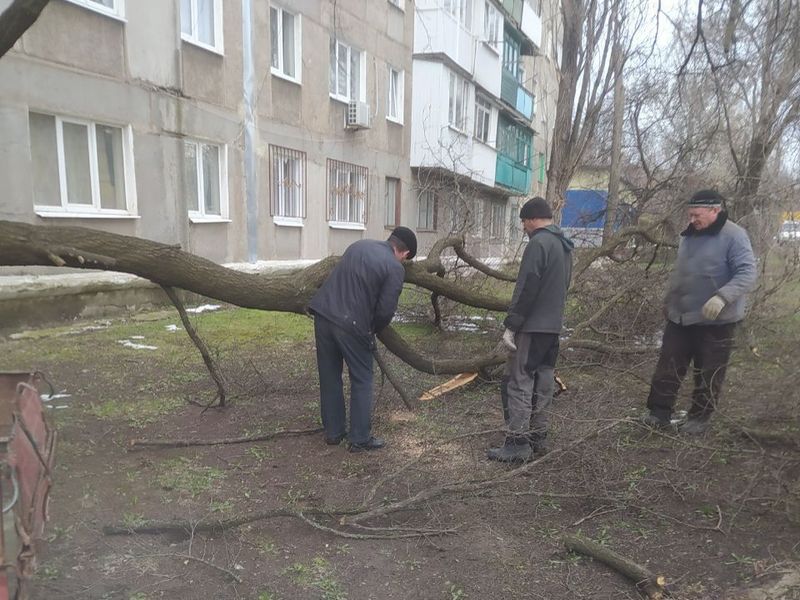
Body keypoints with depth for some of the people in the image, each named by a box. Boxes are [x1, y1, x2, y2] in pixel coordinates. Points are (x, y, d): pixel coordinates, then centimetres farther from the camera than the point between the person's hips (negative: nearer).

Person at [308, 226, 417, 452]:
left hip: (323, 313, 6)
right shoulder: (395, 268, -5)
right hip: (351, 325, -6)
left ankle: (333, 432, 29)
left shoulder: (360, 244, 14)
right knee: (361, 381, 11)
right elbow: (385, 311, -11)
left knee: (329, 377, 18)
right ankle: (360, 439, 17)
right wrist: (372, 330, 10)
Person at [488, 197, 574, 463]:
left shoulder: (539, 242, -15)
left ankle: (518, 443, -1)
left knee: (518, 382, -4)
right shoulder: (564, 245, 15)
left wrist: (511, 325, -17)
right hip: (554, 326, 9)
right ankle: (538, 437, 24)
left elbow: (525, 289, -20)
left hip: (532, 326, -9)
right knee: (544, 382, 14)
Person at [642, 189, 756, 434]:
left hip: (715, 320, -6)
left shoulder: (733, 236, -12)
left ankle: (700, 418, 21)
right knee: (668, 368, 7)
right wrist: (668, 301, 23)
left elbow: (747, 273, -19)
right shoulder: (689, 236, 10)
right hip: (680, 316, 6)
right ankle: (659, 412, 16)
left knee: (708, 373, 7)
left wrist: (722, 297, -33)